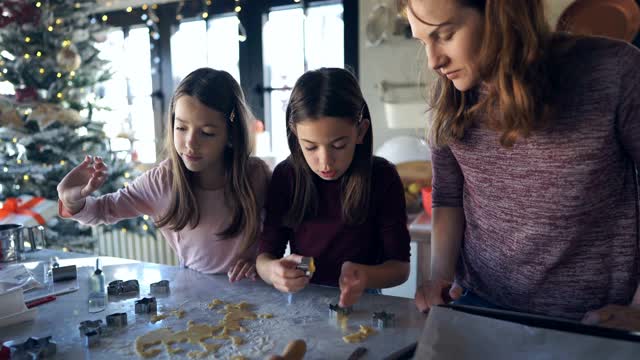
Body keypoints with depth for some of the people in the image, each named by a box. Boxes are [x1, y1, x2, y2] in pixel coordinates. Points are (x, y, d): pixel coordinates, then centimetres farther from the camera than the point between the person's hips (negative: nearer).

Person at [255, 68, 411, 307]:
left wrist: (366, 277, -27)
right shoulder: (286, 176, -3)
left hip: (359, 303, -2)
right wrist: (274, 271, -26)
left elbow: (400, 265, -6)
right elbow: (265, 254, -3)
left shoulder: (383, 177, -9)